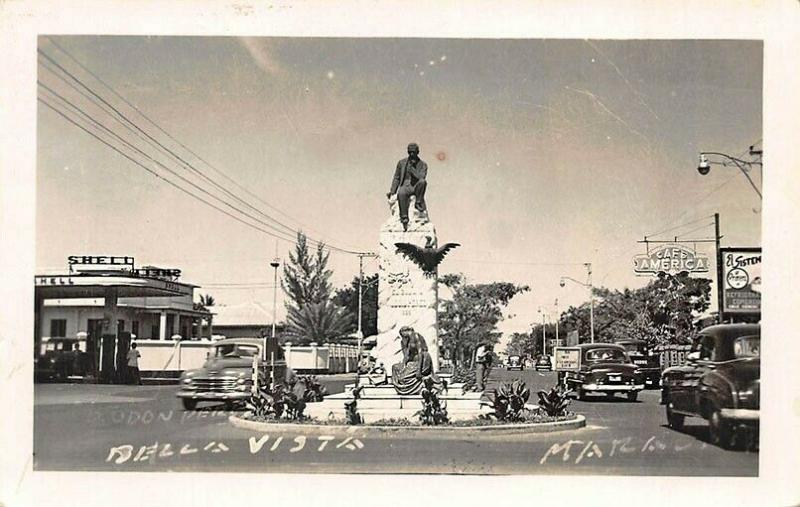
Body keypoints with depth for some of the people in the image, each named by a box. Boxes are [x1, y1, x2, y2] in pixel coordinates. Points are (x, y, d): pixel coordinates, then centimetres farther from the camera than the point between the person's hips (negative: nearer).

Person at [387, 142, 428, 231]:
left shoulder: (423, 165, 5)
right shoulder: (402, 163, 11)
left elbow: (421, 177, -12)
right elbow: (396, 178, 13)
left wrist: (411, 168, -15)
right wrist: (392, 191, 2)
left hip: (416, 188, 0)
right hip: (405, 186, 0)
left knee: (422, 181, -35)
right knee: (401, 193, -38)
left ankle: (418, 203, -21)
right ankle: (404, 219, -42)